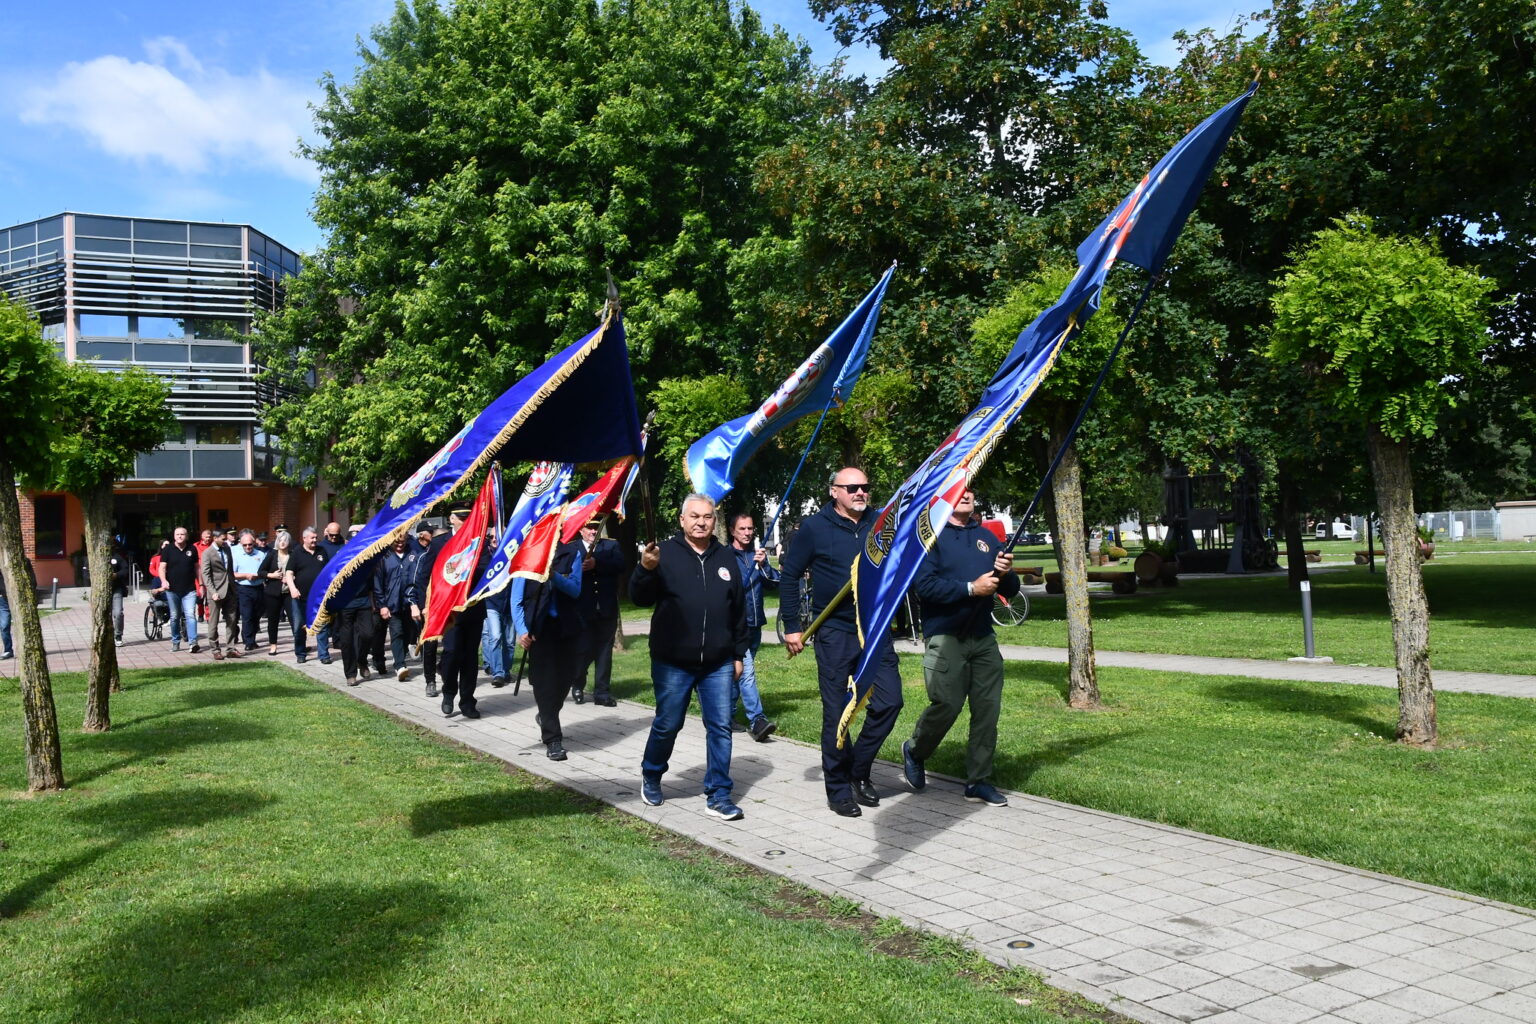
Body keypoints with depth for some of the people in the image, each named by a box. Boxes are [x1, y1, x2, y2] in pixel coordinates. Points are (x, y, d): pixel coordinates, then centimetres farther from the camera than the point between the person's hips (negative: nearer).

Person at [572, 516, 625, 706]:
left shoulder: (611, 545, 10)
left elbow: (620, 565, -7)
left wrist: (597, 564, -18)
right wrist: (578, 568, -24)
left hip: (607, 609, 2)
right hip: (583, 610, -2)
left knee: (604, 651, 5)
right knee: (584, 650, 0)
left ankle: (602, 692, 12)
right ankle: (578, 686, 25)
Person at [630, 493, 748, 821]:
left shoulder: (726, 557, 8)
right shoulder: (665, 553, -4)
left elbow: (738, 610, 14)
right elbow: (640, 598, -13)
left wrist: (738, 653, 14)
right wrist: (646, 570, -33)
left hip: (718, 663, 3)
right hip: (673, 662, -3)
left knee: (720, 727, 2)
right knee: (667, 726, 7)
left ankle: (718, 794, 11)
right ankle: (651, 776, 32)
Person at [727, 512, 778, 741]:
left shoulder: (758, 555, 12)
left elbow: (776, 582, 2)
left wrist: (763, 565, -13)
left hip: (754, 625, 6)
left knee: (739, 672, 16)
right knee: (746, 672, -16)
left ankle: (728, 715, 29)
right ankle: (757, 721, -20)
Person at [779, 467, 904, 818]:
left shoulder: (880, 524, 6)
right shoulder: (815, 528, -4)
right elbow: (789, 575, 0)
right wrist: (792, 626, -2)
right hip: (834, 633, -4)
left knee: (889, 701, -1)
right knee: (836, 712, 3)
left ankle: (859, 771, 19)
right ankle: (839, 789, 16)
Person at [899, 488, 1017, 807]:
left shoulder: (986, 537, 15)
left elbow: (1010, 591, 15)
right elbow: (924, 585, -16)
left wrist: (1005, 574, -7)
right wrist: (971, 588, -18)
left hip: (983, 637, 6)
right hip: (944, 636, -6)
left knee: (988, 708, 3)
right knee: (947, 704, -11)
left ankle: (979, 781, 14)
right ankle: (914, 751, 18)